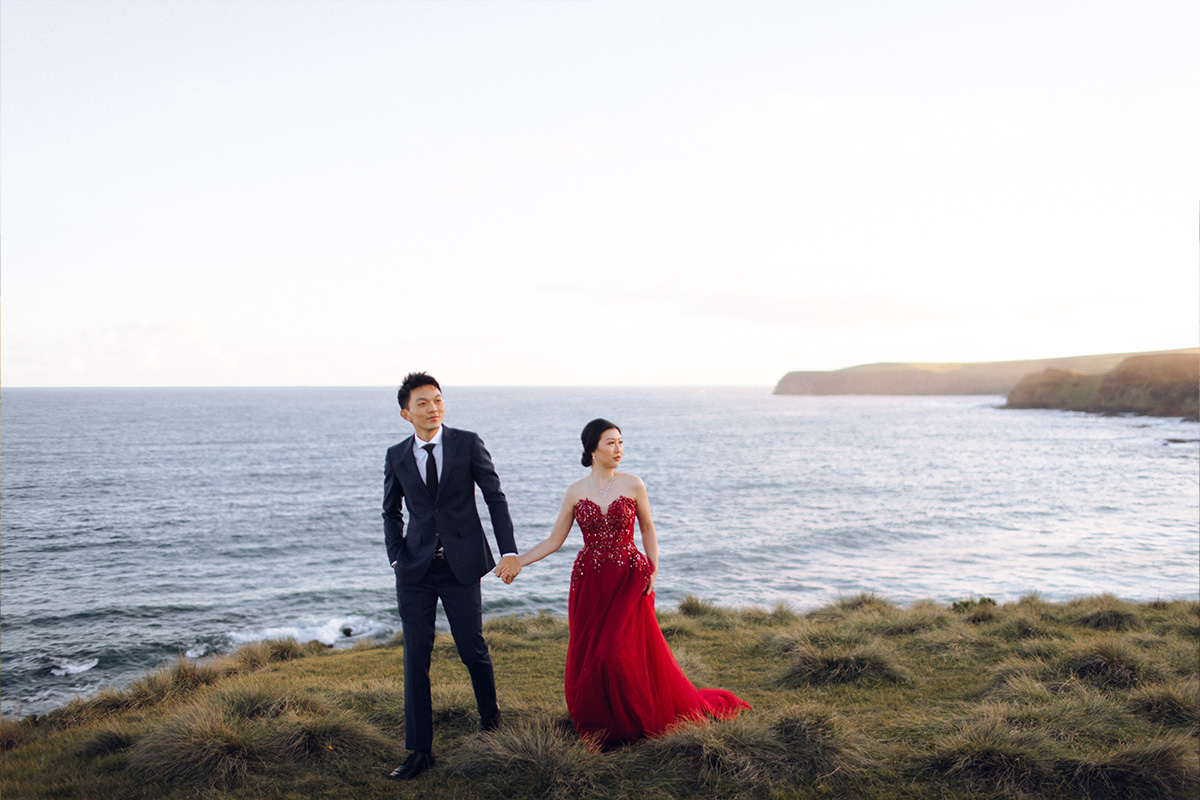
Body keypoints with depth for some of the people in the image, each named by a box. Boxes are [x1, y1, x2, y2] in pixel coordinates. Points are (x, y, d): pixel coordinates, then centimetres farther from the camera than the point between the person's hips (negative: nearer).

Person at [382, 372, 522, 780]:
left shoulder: (468, 444, -2)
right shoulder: (396, 456, 4)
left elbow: (495, 498, -1)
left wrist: (509, 551, -9)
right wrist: (396, 558, 3)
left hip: (461, 564, -2)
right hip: (416, 569, 2)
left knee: (473, 650, 5)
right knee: (416, 657, 1)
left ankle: (490, 717, 34)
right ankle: (419, 750, 11)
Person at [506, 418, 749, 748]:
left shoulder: (633, 485, -2)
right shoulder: (575, 492, 1)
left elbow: (647, 529, 10)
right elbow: (553, 541, 5)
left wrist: (653, 569, 0)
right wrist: (515, 561, -2)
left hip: (628, 579, -2)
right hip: (589, 583, 2)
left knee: (622, 656, -7)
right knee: (587, 659, 4)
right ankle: (601, 728, 25)